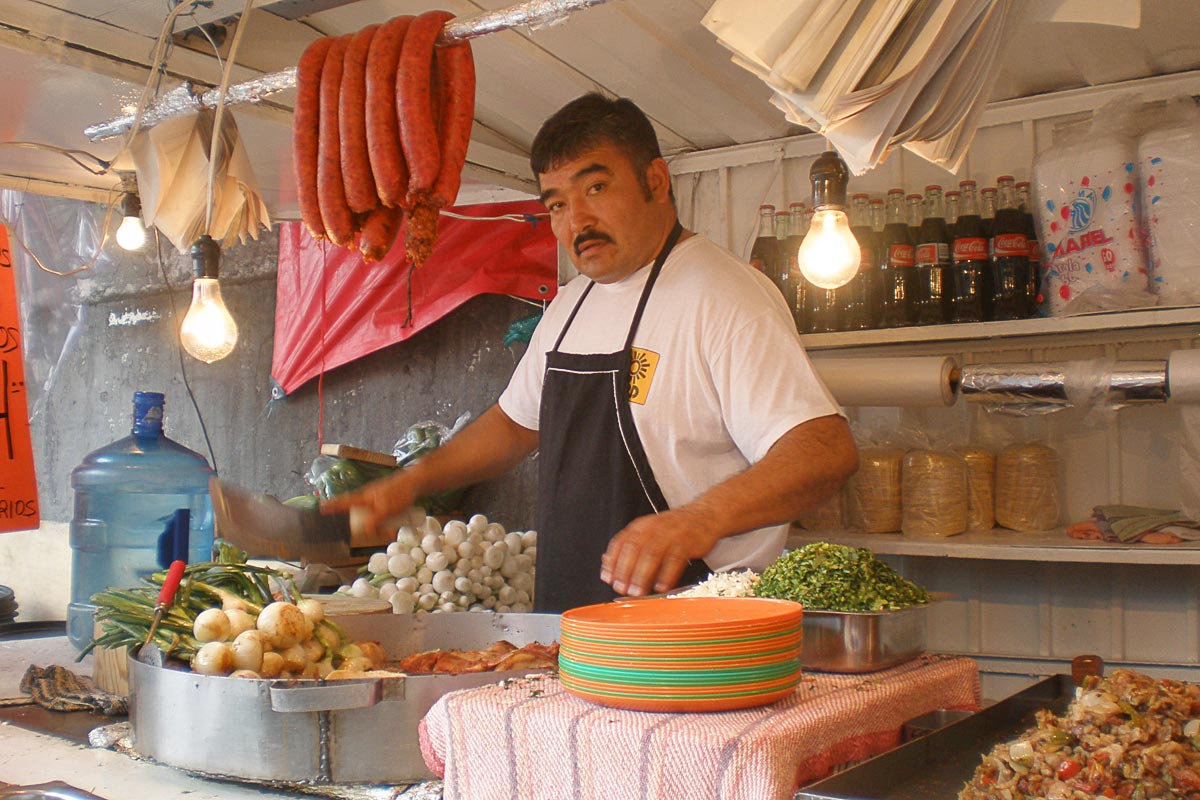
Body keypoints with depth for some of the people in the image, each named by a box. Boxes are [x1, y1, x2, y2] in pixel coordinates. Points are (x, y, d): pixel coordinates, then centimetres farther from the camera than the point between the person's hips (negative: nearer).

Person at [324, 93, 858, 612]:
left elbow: (827, 449, -21)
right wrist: (412, 481, 19)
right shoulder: (569, 306, 16)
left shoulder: (723, 296, -11)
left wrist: (702, 518, -36)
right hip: (566, 622, 7)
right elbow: (518, 423, 30)